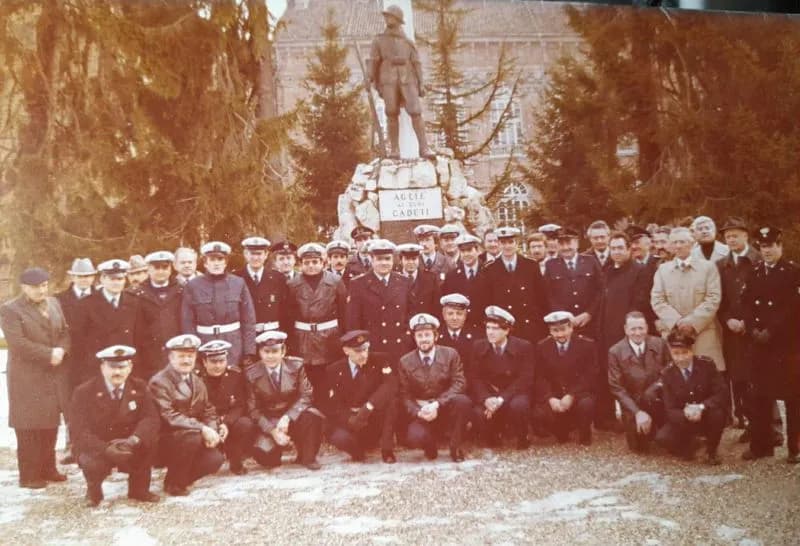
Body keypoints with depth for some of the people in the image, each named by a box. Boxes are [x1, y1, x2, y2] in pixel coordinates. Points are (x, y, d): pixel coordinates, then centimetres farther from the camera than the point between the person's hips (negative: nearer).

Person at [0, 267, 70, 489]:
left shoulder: (54, 303, 12)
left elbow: (65, 331, 12)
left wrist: (61, 350, -9)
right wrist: (49, 354, -17)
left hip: (55, 374, 6)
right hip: (27, 377, -6)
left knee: (50, 425, 10)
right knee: (29, 428, -1)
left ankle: (47, 468, 20)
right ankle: (28, 475, 7)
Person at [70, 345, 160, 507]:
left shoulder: (140, 387, -4)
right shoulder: (84, 392, -12)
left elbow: (151, 419, -14)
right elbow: (79, 432, -20)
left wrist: (134, 439, -36)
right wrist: (106, 449, -36)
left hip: (130, 449, 3)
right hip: (96, 448, -2)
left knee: (152, 439, -26)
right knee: (92, 464, -35)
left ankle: (138, 488, -1)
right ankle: (94, 490, 5)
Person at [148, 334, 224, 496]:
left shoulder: (198, 382, 11)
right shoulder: (159, 382, -14)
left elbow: (208, 411, 10)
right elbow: (168, 416, -24)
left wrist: (212, 431, -13)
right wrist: (202, 428, -31)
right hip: (163, 440, -6)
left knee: (215, 459, -17)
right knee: (192, 436, -34)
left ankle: (183, 478, 11)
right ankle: (173, 483, -13)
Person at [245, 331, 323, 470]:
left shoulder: (296, 365, -5)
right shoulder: (252, 374, -7)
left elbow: (305, 395, -8)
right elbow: (253, 409, -6)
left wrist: (287, 418, -23)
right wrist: (273, 430, -20)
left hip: (294, 416, 1)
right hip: (268, 422, -1)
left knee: (313, 415, -31)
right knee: (263, 454, -27)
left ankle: (307, 457, -7)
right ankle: (275, 444, 13)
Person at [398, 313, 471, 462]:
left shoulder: (450, 354, 0)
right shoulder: (405, 361, 2)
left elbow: (459, 383, -10)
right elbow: (405, 395, 2)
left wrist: (436, 404, -22)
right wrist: (418, 412, -19)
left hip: (446, 408, 1)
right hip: (421, 414, 0)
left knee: (463, 401, -33)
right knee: (415, 438, -32)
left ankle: (455, 447, -10)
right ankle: (430, 447, 8)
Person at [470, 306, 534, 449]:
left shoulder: (524, 347, -9)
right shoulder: (479, 346, 0)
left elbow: (525, 379, -15)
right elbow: (474, 378, -3)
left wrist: (501, 399, -26)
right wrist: (486, 399, -24)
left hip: (515, 394, -2)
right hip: (488, 394, 2)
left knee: (518, 405, -36)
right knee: (479, 413, -29)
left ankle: (522, 438, -4)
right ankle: (493, 436, 8)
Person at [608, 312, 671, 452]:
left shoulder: (659, 344, -5)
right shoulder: (615, 352, -10)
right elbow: (617, 388, -11)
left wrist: (660, 385, -14)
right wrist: (637, 412, -21)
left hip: (655, 399, 2)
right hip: (632, 403, -2)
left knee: (648, 395, -30)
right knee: (640, 446, -13)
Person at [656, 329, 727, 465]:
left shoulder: (707, 364, -12)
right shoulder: (667, 374, -10)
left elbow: (722, 393, -18)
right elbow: (670, 410, -12)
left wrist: (701, 407, -35)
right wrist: (685, 414, -35)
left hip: (707, 417, 0)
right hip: (683, 420, 0)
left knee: (718, 413, -35)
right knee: (662, 437, -28)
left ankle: (711, 451, -5)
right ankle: (687, 446, 9)